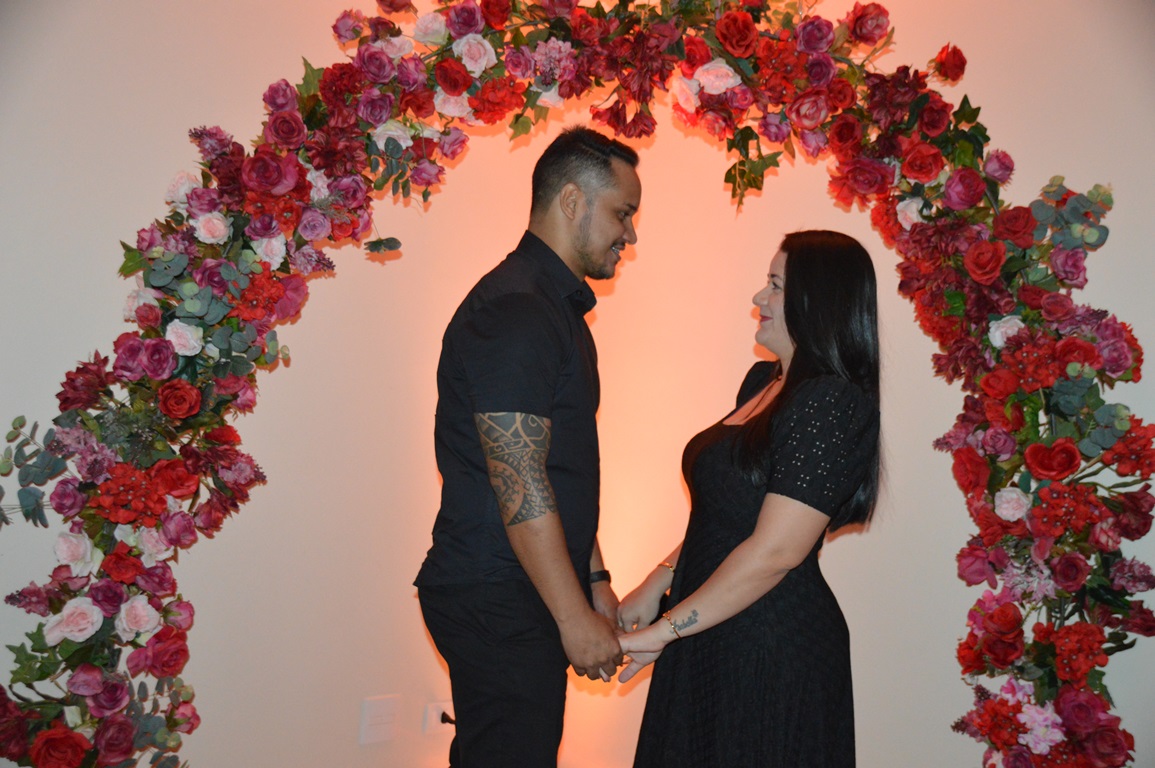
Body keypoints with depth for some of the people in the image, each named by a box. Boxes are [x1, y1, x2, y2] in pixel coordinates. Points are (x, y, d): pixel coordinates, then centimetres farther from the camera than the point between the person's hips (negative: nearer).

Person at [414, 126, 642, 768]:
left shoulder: (556, 305, 16)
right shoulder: (514, 312, -17)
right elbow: (519, 488, -21)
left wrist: (593, 580, 18)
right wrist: (575, 616, -16)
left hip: (528, 595, 10)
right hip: (496, 603, -10)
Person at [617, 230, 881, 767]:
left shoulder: (831, 402, -20)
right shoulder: (763, 382, 9)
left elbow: (774, 552, -24)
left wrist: (665, 630, -18)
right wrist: (656, 585, 8)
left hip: (772, 651, -8)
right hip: (716, 638, 8)